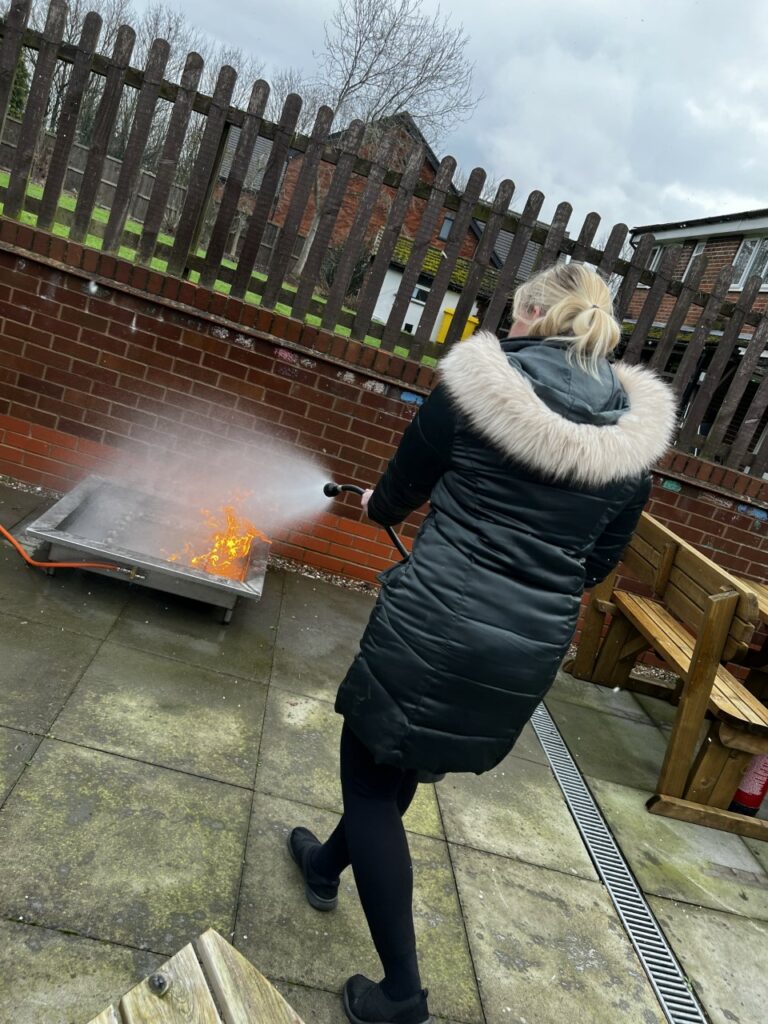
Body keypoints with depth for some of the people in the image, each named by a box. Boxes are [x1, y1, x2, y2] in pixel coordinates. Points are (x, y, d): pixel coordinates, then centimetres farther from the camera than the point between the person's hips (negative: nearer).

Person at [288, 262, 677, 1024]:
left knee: (370, 770, 16)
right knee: (401, 756, 28)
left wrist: (378, 506, 27)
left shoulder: (478, 382, -8)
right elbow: (600, 562, 10)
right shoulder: (635, 431, 2)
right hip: (534, 647, 6)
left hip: (434, 621, -5)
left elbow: (403, 485, 4)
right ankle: (329, 864, 52)